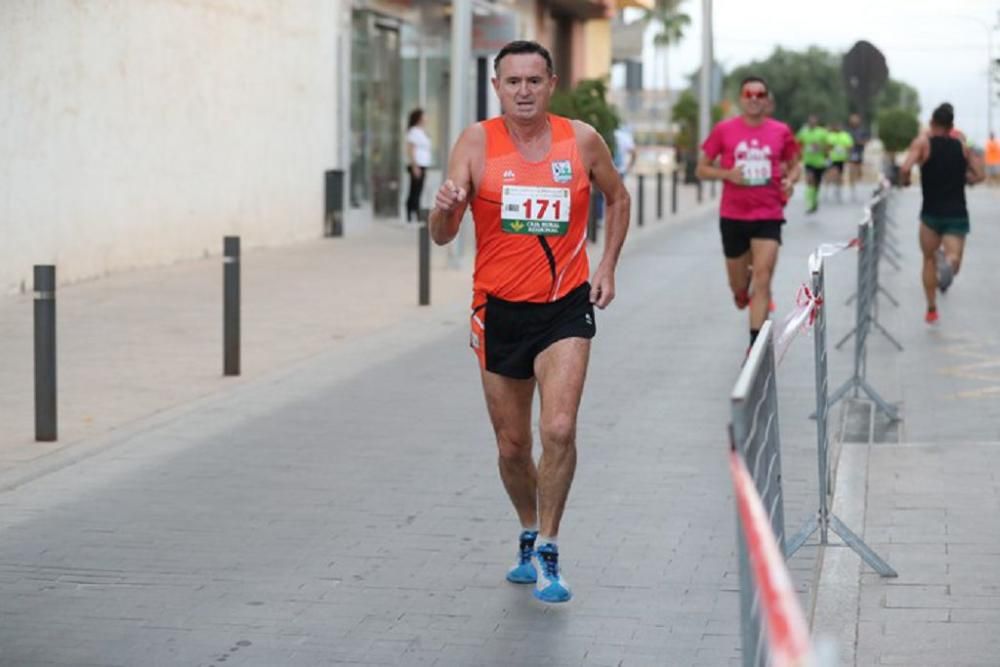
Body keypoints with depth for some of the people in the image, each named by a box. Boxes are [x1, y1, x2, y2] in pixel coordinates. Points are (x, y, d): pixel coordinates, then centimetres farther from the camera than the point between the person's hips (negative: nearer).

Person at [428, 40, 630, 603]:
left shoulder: (582, 140, -2)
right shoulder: (477, 143, -5)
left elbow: (618, 199, 17)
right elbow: (442, 236, -9)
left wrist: (607, 267, 7)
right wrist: (446, 208, -32)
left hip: (565, 307, -1)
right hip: (499, 309, 1)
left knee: (559, 429, -18)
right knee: (512, 445, 10)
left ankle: (547, 553, -5)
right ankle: (530, 536, 35)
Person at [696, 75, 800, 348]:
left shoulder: (780, 131, 2)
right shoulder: (724, 130, -1)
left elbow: (794, 165, 16)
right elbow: (702, 169, 4)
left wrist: (790, 180, -7)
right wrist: (728, 173, -14)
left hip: (768, 215, -1)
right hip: (733, 216, 1)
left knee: (762, 279, -13)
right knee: (738, 286, 11)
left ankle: (756, 343, -11)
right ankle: (742, 291, 48)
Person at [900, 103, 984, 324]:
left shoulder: (923, 142, -3)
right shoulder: (961, 146, 7)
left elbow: (905, 169, -19)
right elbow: (978, 175, 7)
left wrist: (905, 181, 2)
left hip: (932, 213, -1)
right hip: (957, 213, 1)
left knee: (929, 259, 18)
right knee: (953, 261, 0)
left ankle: (932, 309, 19)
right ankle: (949, 261, -36)